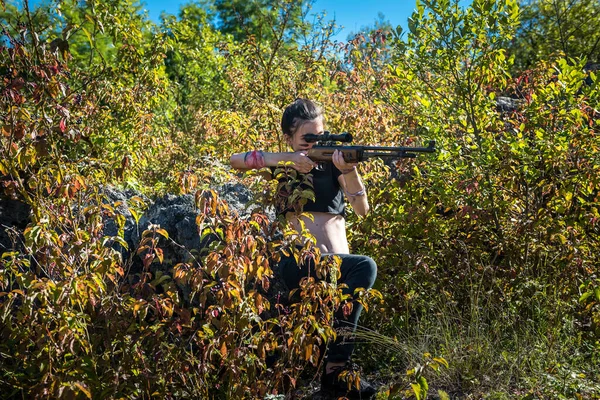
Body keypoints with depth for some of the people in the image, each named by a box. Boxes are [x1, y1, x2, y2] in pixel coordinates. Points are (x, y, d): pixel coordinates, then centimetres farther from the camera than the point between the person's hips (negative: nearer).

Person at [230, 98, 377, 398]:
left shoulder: (333, 162, 16)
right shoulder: (284, 165, 13)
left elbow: (362, 209, 1)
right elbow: (236, 159, -4)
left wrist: (349, 169, -17)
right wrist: (286, 159, -13)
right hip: (299, 263, -3)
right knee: (365, 266, -30)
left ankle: (335, 366, -26)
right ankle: (336, 368, -29)